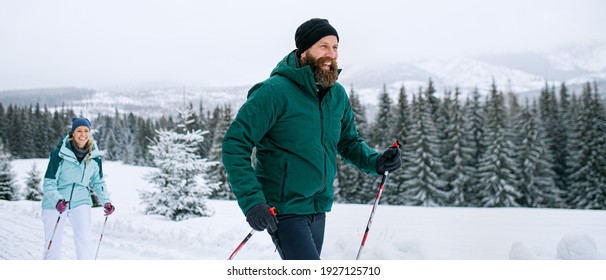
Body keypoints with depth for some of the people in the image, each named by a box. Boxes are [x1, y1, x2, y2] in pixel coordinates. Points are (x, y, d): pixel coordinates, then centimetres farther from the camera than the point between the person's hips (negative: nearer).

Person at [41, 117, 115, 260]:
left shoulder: (95, 156, -2)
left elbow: (98, 182, 12)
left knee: (85, 244, -15)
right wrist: (57, 201, -31)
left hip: (81, 202, 2)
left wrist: (106, 201, -3)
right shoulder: (59, 153, -14)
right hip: (55, 204, -2)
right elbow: (48, 184, -13)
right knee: (53, 247, 5)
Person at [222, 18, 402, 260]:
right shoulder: (275, 91, -16)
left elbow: (349, 142, 18)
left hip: (318, 208, 8)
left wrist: (375, 162, -3)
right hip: (284, 210, -7)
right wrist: (252, 201, -26)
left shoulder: (338, 94, 5)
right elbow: (235, 144, -17)